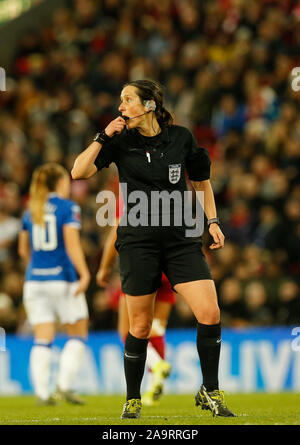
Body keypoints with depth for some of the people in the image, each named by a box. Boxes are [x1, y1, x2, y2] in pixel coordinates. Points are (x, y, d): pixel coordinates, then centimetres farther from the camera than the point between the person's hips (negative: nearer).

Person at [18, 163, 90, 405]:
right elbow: (72, 244, -15)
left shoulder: (30, 211, 11)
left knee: (42, 339, 5)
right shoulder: (68, 207, -5)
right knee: (78, 334, 8)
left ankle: (42, 392, -1)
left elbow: (24, 250, 17)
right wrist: (84, 274, -16)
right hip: (63, 280, -5)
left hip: (35, 279, 5)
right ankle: (64, 385, -3)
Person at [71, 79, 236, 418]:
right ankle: (132, 400, 19)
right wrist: (103, 137, -13)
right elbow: (79, 172, -9)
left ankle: (210, 393, 3)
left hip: (181, 238, 1)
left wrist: (212, 221, 8)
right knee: (140, 326, 1)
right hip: (138, 241, -1)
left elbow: (201, 180, 16)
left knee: (210, 313, -12)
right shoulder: (120, 142, 0)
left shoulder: (181, 138, 2)